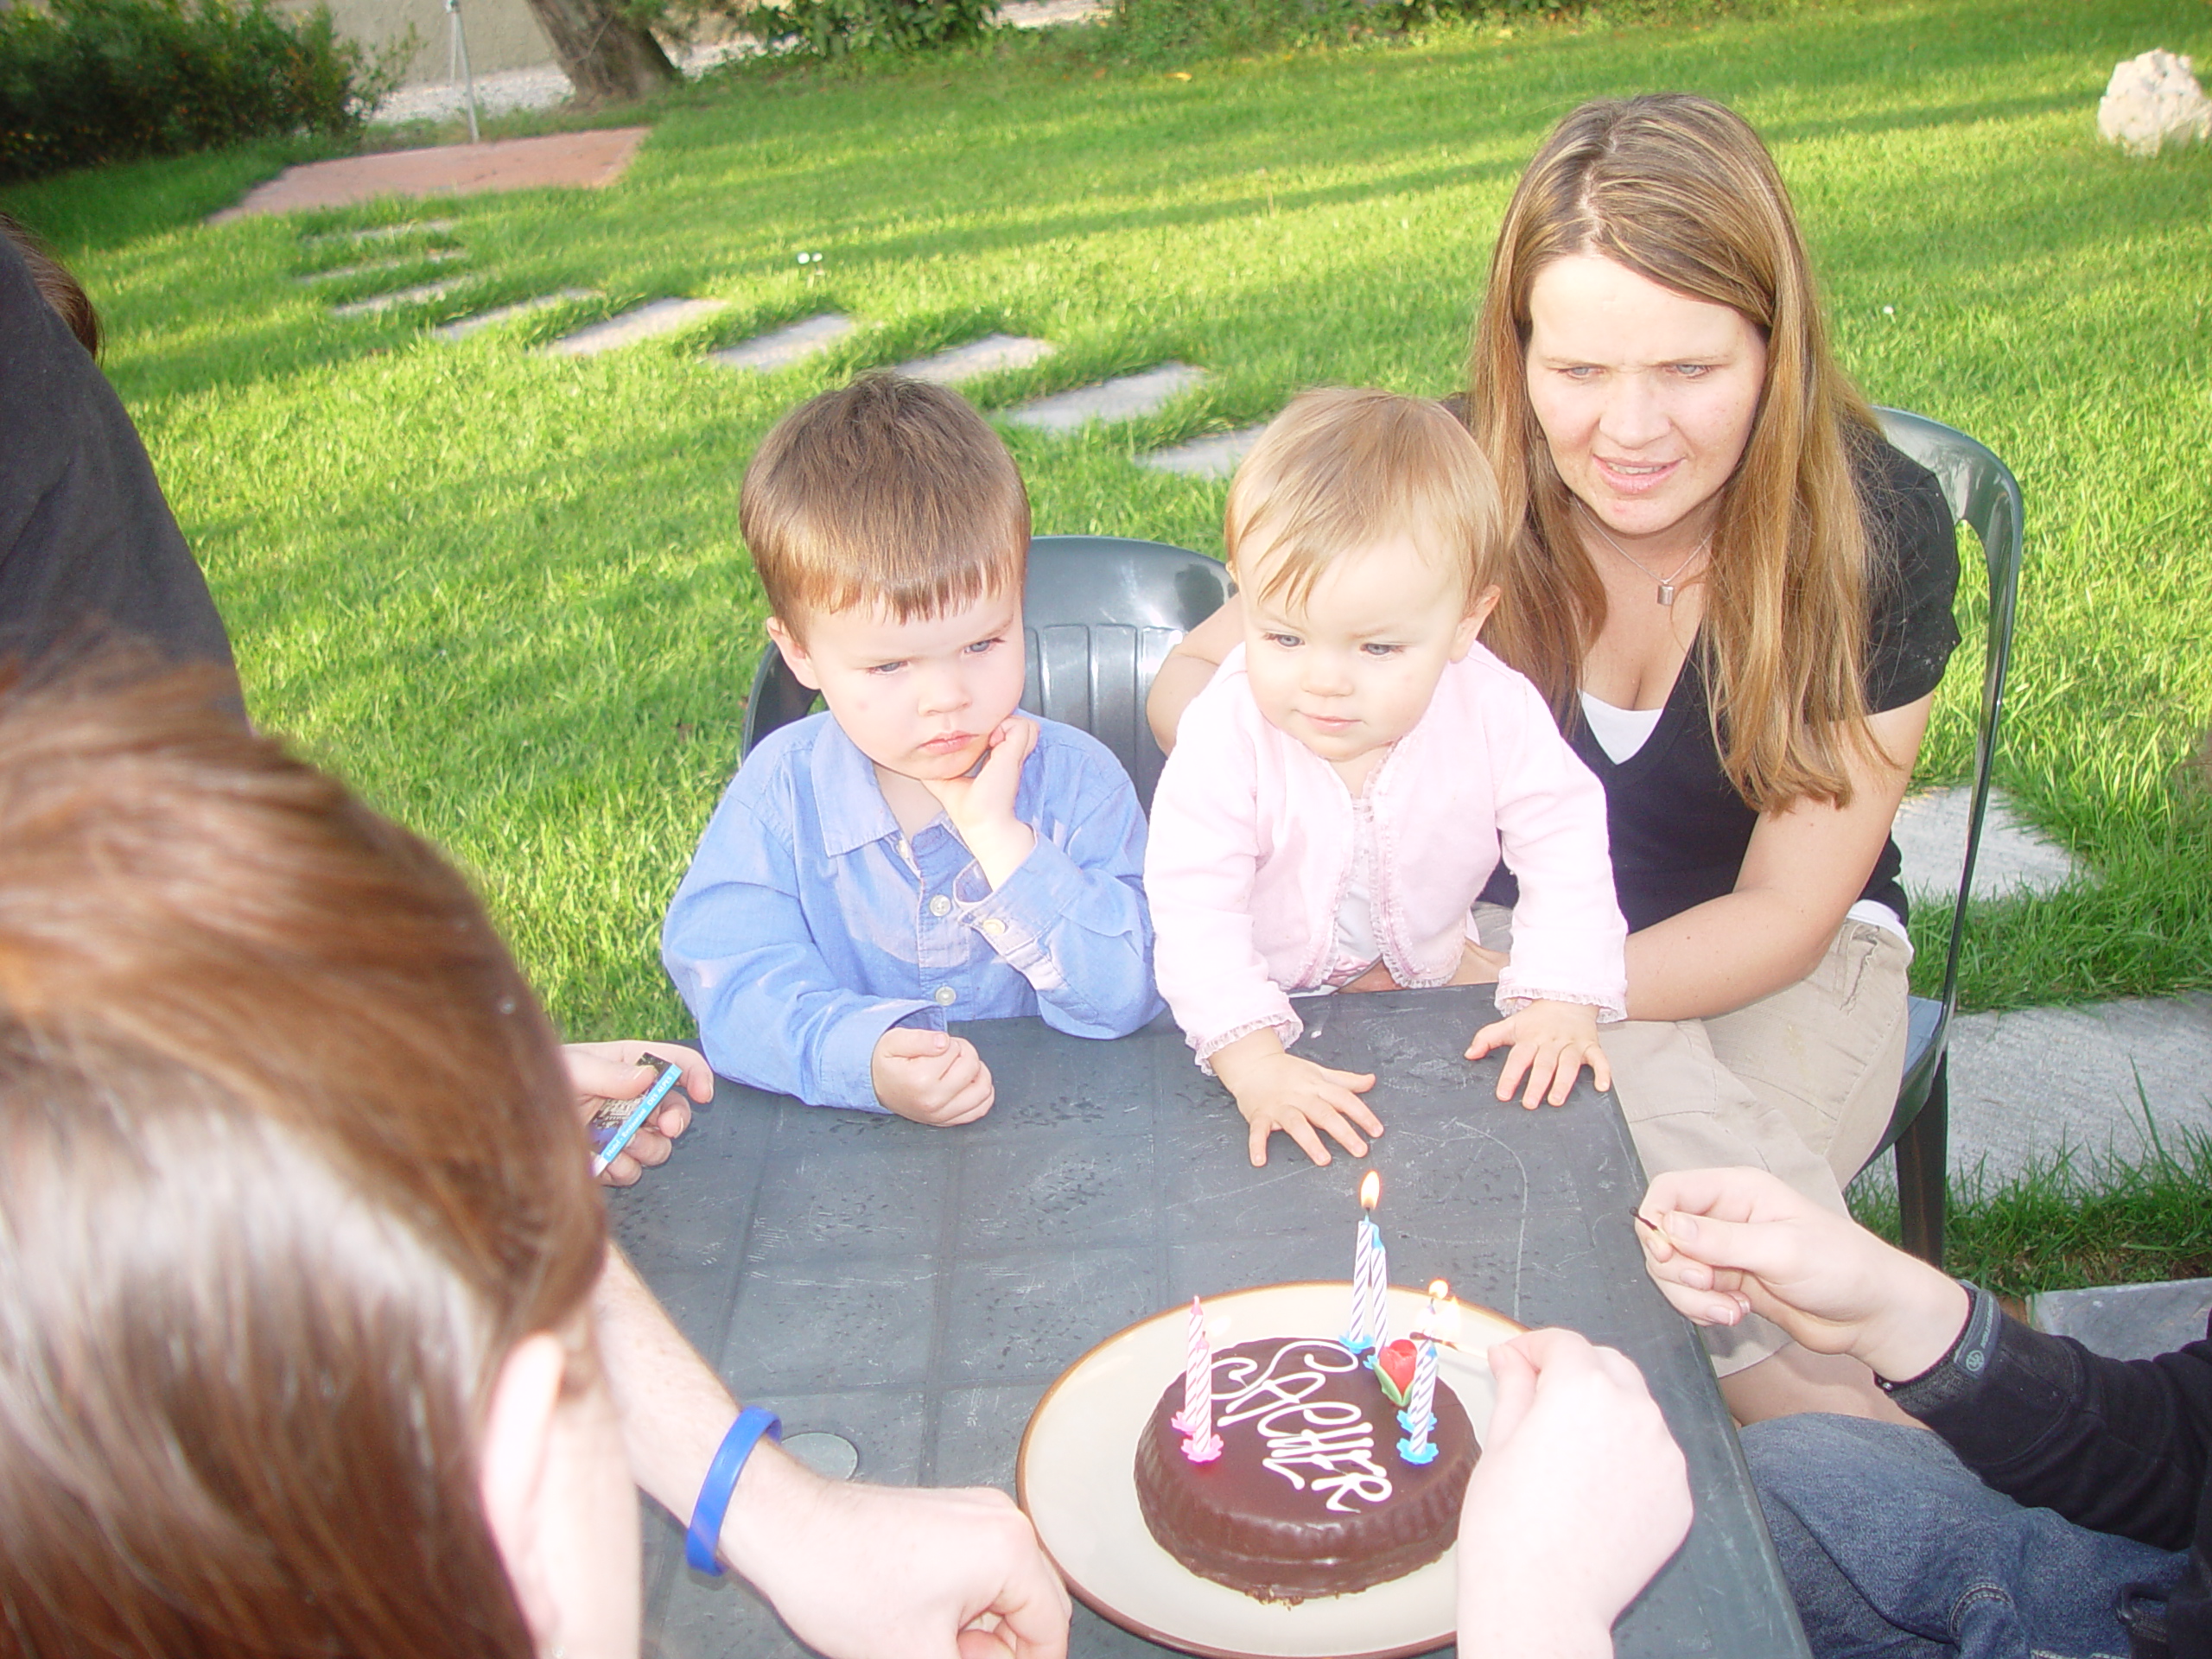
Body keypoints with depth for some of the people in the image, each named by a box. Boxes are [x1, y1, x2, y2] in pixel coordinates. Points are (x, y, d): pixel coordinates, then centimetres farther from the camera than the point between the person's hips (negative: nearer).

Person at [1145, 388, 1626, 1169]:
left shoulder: (1497, 711, -23)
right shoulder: (1226, 733, -29)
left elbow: (1565, 848, -11)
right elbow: (1192, 907, -30)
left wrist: (1562, 1000, -20)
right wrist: (1252, 1060, -39)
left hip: (1431, 980, 4)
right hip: (1273, 1003, -3)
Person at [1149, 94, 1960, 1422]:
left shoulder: (1878, 527, -17)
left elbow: (1786, 911, -13)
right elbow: (1192, 684, -8)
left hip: (1780, 968, 0)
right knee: (1649, 1105, -35)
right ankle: (1858, 1421, -15)